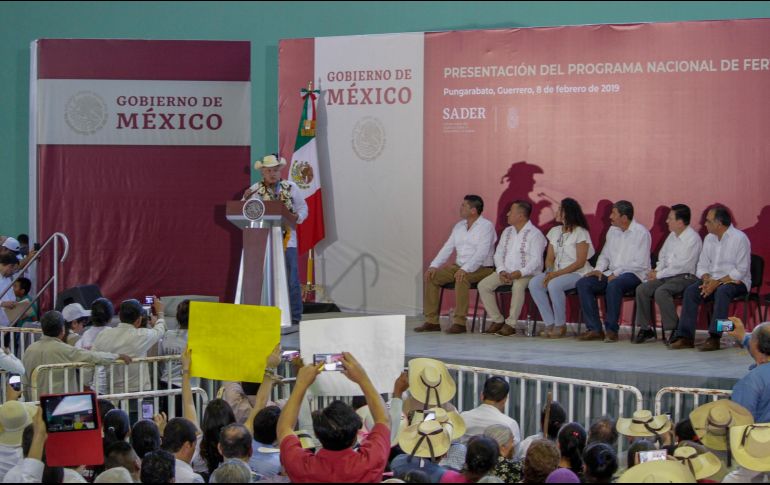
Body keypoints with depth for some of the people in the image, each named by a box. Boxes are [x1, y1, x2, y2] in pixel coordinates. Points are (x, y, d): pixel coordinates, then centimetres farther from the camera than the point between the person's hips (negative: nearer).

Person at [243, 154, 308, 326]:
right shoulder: (255, 190, 2)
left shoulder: (291, 187, 4)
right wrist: (246, 199, -21)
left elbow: (303, 208, 11)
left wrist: (297, 218, -10)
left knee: (291, 280, 0)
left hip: (287, 240, 0)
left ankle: (295, 317, 6)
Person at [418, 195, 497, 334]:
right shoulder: (459, 226, 14)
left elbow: (482, 253, -21)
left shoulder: (486, 226, -9)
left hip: (481, 269, -7)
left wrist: (465, 269, -33)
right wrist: (433, 266, -4)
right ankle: (432, 321, -10)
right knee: (432, 277, -10)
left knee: (462, 278, -38)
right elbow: (447, 248, 11)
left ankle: (460, 322, -34)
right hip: (459, 266, 8)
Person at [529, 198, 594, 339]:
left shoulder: (580, 232, -6)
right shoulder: (554, 232, 16)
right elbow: (549, 258, 13)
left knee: (554, 285, -36)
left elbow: (580, 262, -13)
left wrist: (557, 273, -19)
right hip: (556, 273, 7)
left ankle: (560, 326, -20)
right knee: (534, 284, -22)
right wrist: (549, 272, -9)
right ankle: (550, 324, -18)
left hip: (577, 273, -7)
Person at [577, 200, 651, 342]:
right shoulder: (612, 231, 15)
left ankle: (612, 330, -27)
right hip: (612, 273, 7)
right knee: (583, 284, -14)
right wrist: (599, 269, 0)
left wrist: (617, 273, -16)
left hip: (633, 274, -7)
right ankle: (594, 329, -16)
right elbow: (605, 255, 21)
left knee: (613, 285, -39)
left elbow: (640, 264, -14)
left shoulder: (641, 233, -8)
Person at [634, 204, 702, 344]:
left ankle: (674, 330, -22)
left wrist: (659, 275, -12)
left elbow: (680, 266, -18)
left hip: (684, 277, -8)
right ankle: (645, 329, -4)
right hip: (667, 275, 8)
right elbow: (663, 255, 24)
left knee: (661, 292, -32)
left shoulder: (692, 239, -14)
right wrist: (657, 270, 4)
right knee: (642, 289, -11)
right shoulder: (672, 236, 13)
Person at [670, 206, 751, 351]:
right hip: (713, 280, 6)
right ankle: (685, 336, -24)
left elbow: (741, 271, -16)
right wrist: (707, 279, -11)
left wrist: (718, 282, -21)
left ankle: (714, 337, -39)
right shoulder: (709, 238, 11)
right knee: (691, 291, -20)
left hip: (736, 281, -6)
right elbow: (702, 265, 11)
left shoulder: (739, 238, -11)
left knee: (722, 291, -38)